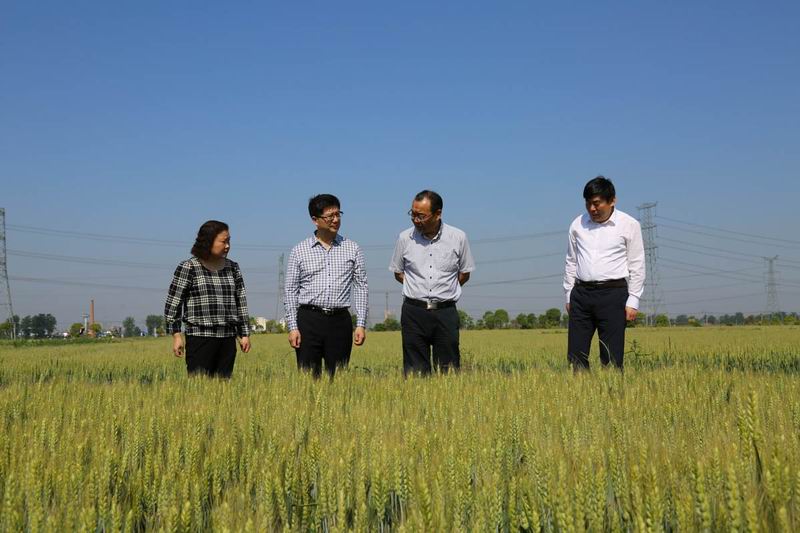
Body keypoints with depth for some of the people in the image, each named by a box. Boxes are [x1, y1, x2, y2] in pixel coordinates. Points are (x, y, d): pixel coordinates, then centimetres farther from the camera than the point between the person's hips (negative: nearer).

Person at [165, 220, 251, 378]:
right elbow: (173, 303, -2)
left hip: (228, 340, 5)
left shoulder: (233, 268, 12)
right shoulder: (188, 268, -3)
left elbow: (241, 302, 15)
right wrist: (176, 335, -8)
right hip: (200, 337, -4)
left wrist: (245, 334, 12)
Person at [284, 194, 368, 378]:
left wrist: (361, 324, 0)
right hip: (309, 320, -1)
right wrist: (292, 327, -3)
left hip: (340, 320, 1)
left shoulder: (353, 249, 9)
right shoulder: (299, 250, 6)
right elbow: (290, 291, 5)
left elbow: (361, 287, 8)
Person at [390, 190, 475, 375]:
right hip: (414, 312, 1)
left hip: (445, 312, 0)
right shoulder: (405, 238, 1)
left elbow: (464, 274, 12)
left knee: (449, 373, -1)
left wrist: (443, 289, 8)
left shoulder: (458, 237, -1)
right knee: (415, 373, 0)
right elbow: (398, 273, 15)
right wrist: (418, 287, 7)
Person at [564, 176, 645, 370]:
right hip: (581, 293, 3)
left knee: (612, 358, -3)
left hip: (613, 293, -3)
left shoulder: (629, 225, 0)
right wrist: (569, 296, 11)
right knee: (575, 356, 0)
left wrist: (633, 301, -5)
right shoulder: (577, 224, 9)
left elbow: (636, 266, 0)